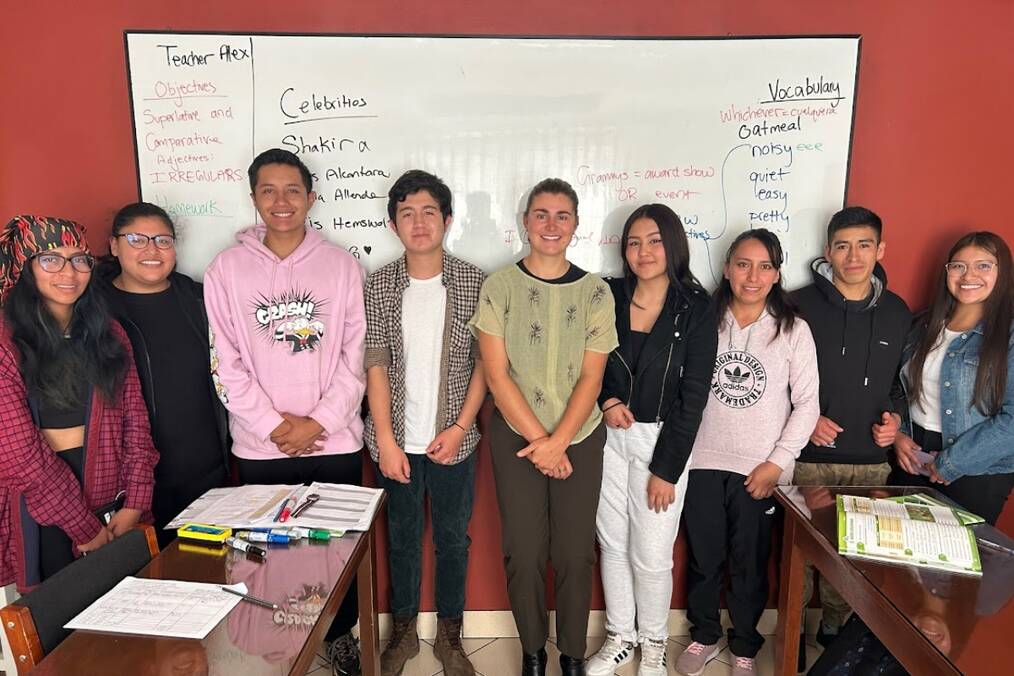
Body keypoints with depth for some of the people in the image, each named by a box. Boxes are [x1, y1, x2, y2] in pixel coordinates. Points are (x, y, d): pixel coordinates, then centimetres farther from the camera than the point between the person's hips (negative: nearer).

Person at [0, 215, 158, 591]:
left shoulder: (108, 335, 5)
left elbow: (134, 421, 3)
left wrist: (134, 503, -6)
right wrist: (84, 528, -13)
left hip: (112, 507, 4)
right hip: (42, 517, -4)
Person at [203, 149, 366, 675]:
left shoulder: (342, 265, 1)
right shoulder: (226, 268, 1)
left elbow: (356, 356, -2)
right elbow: (226, 362, -2)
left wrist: (318, 423, -9)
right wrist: (274, 425, -9)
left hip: (336, 441, 0)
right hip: (260, 447, 0)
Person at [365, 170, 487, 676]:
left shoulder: (473, 283, -4)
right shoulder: (379, 285, -3)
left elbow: (484, 362, -3)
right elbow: (375, 365, -5)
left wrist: (460, 428, -10)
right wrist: (386, 441, -9)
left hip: (453, 439, 0)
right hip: (397, 441, 1)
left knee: (453, 538, 14)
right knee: (402, 536, 16)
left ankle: (449, 635, 34)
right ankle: (403, 630, 36)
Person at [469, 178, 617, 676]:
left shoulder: (594, 291, 1)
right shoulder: (500, 286, -2)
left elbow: (591, 377, -2)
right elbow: (496, 374, -6)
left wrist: (559, 442, -12)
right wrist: (538, 439, -10)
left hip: (580, 439, 1)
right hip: (515, 437, 0)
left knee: (575, 553, 4)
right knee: (523, 552, 5)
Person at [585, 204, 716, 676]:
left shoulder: (696, 309, -8)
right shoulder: (609, 296, 0)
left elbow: (692, 396, -9)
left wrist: (667, 468, -10)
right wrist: (605, 401, -8)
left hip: (662, 439, -3)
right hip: (609, 436, 3)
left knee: (651, 556, 4)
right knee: (612, 544, 13)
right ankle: (620, 636, 35)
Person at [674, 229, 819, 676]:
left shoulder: (793, 330, -3)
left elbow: (807, 404, -2)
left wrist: (777, 463, -7)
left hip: (760, 470, -1)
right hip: (703, 462, 1)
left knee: (750, 564, 11)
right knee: (703, 558, 14)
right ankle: (704, 636, 36)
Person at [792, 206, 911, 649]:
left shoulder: (897, 312, 7)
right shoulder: (801, 306, -5)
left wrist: (894, 414, 1)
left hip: (870, 461, 3)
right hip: (809, 456, -3)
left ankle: (835, 626, 32)